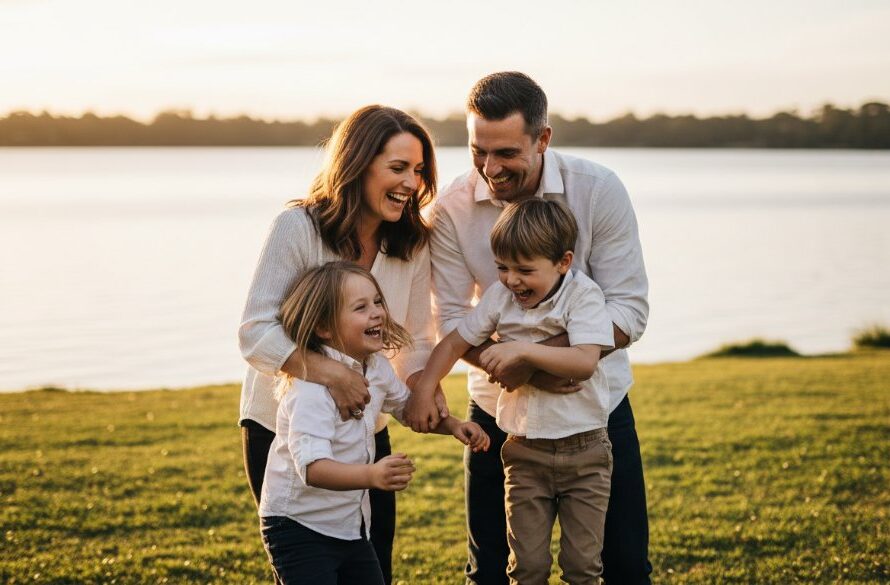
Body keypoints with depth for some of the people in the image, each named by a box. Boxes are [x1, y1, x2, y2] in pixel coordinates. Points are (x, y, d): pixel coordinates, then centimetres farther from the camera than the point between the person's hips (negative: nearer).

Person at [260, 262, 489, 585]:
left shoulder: (377, 367, 1)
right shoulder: (313, 387, -25)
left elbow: (407, 404, 23)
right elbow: (311, 466, -37)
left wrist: (453, 425, 7)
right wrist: (372, 475, -53)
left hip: (351, 526, 8)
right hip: (299, 526, -8)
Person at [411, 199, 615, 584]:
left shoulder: (583, 295, -12)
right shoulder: (499, 296, -1)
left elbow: (585, 362, -25)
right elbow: (455, 343, 6)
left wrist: (522, 350, -30)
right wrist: (424, 392, -4)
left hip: (584, 452, -3)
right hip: (525, 451, 3)